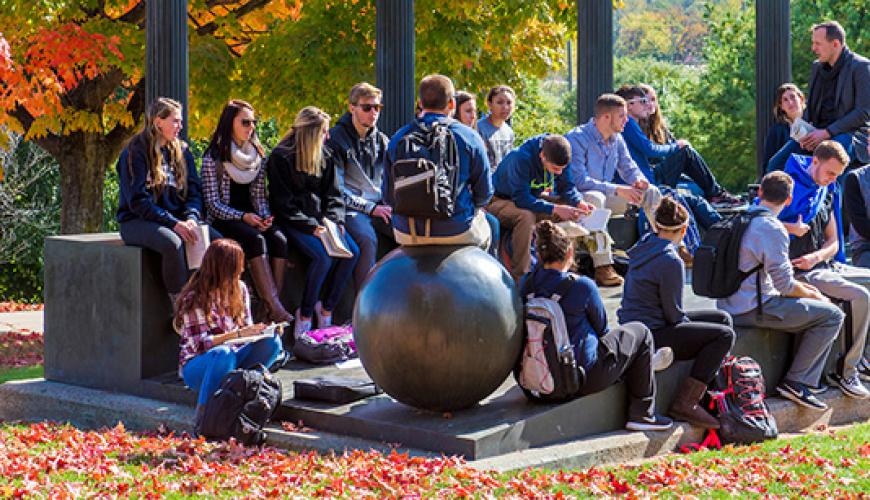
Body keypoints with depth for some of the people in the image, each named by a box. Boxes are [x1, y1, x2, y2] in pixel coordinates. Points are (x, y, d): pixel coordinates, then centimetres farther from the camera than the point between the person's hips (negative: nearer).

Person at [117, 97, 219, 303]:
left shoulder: (181, 150, 14)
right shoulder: (135, 153, -6)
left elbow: (194, 191, 10)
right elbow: (138, 201, -13)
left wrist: (191, 218, -12)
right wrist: (173, 223, -22)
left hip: (177, 219, 6)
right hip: (137, 222, -6)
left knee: (217, 240, -23)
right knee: (173, 243, -38)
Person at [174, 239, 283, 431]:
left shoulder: (240, 289, 4)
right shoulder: (195, 299, -15)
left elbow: (247, 330, 8)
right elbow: (200, 344, -20)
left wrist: (262, 330, -14)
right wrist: (237, 334, -30)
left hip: (232, 361, 5)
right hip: (197, 366, -5)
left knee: (272, 342, -19)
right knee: (223, 353, -40)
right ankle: (202, 416, -31)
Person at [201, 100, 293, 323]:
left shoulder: (257, 154, 13)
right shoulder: (214, 157, -5)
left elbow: (259, 195, 14)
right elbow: (212, 202, -8)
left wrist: (264, 216, -8)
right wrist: (243, 217, -19)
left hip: (251, 218, 5)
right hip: (223, 221, -5)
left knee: (279, 239, -25)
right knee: (256, 240, -33)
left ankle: (273, 308, -29)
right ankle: (275, 307, -37)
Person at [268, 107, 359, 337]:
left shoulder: (325, 155, 12)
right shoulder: (281, 157, -7)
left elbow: (332, 193, 12)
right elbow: (284, 203, -11)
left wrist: (335, 220, -6)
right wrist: (311, 226, -19)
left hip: (320, 218, 6)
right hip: (292, 221, -6)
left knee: (352, 252, -17)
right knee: (323, 256, -30)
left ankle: (327, 310, -8)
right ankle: (305, 315, -15)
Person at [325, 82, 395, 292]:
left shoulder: (382, 141, 17)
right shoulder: (336, 138, -2)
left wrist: (390, 205, 0)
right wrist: (370, 208, -12)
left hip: (381, 206, 5)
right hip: (350, 209, -5)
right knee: (367, 239, -36)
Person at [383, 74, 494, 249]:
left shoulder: (398, 139, -2)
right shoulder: (469, 138, -8)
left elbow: (388, 196, 2)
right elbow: (484, 193, -5)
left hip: (406, 234, 3)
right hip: (457, 232, -2)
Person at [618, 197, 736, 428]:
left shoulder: (644, 246, 7)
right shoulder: (670, 261, -22)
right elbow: (673, 313, -15)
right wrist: (690, 326, 4)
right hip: (650, 336, -10)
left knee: (723, 318, 14)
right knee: (724, 335, -12)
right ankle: (686, 403, -12)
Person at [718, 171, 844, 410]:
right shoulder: (772, 229, -15)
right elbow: (784, 284, -16)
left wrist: (803, 288, 19)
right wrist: (814, 296, 3)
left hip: (730, 306, 10)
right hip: (754, 309, -10)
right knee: (832, 315, -5)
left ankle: (799, 379, 15)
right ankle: (795, 381, -4)